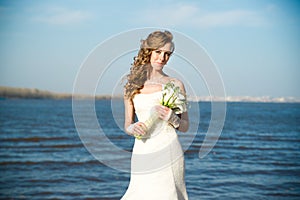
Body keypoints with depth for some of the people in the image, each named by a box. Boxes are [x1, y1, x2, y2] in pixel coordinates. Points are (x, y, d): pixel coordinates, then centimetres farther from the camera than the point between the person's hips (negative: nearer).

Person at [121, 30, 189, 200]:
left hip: (167, 151, -2)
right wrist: (133, 129, -7)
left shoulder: (175, 85, 5)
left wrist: (172, 119, -11)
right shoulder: (132, 85, 10)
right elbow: (127, 125, 14)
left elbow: (185, 127, 8)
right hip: (142, 152, 2)